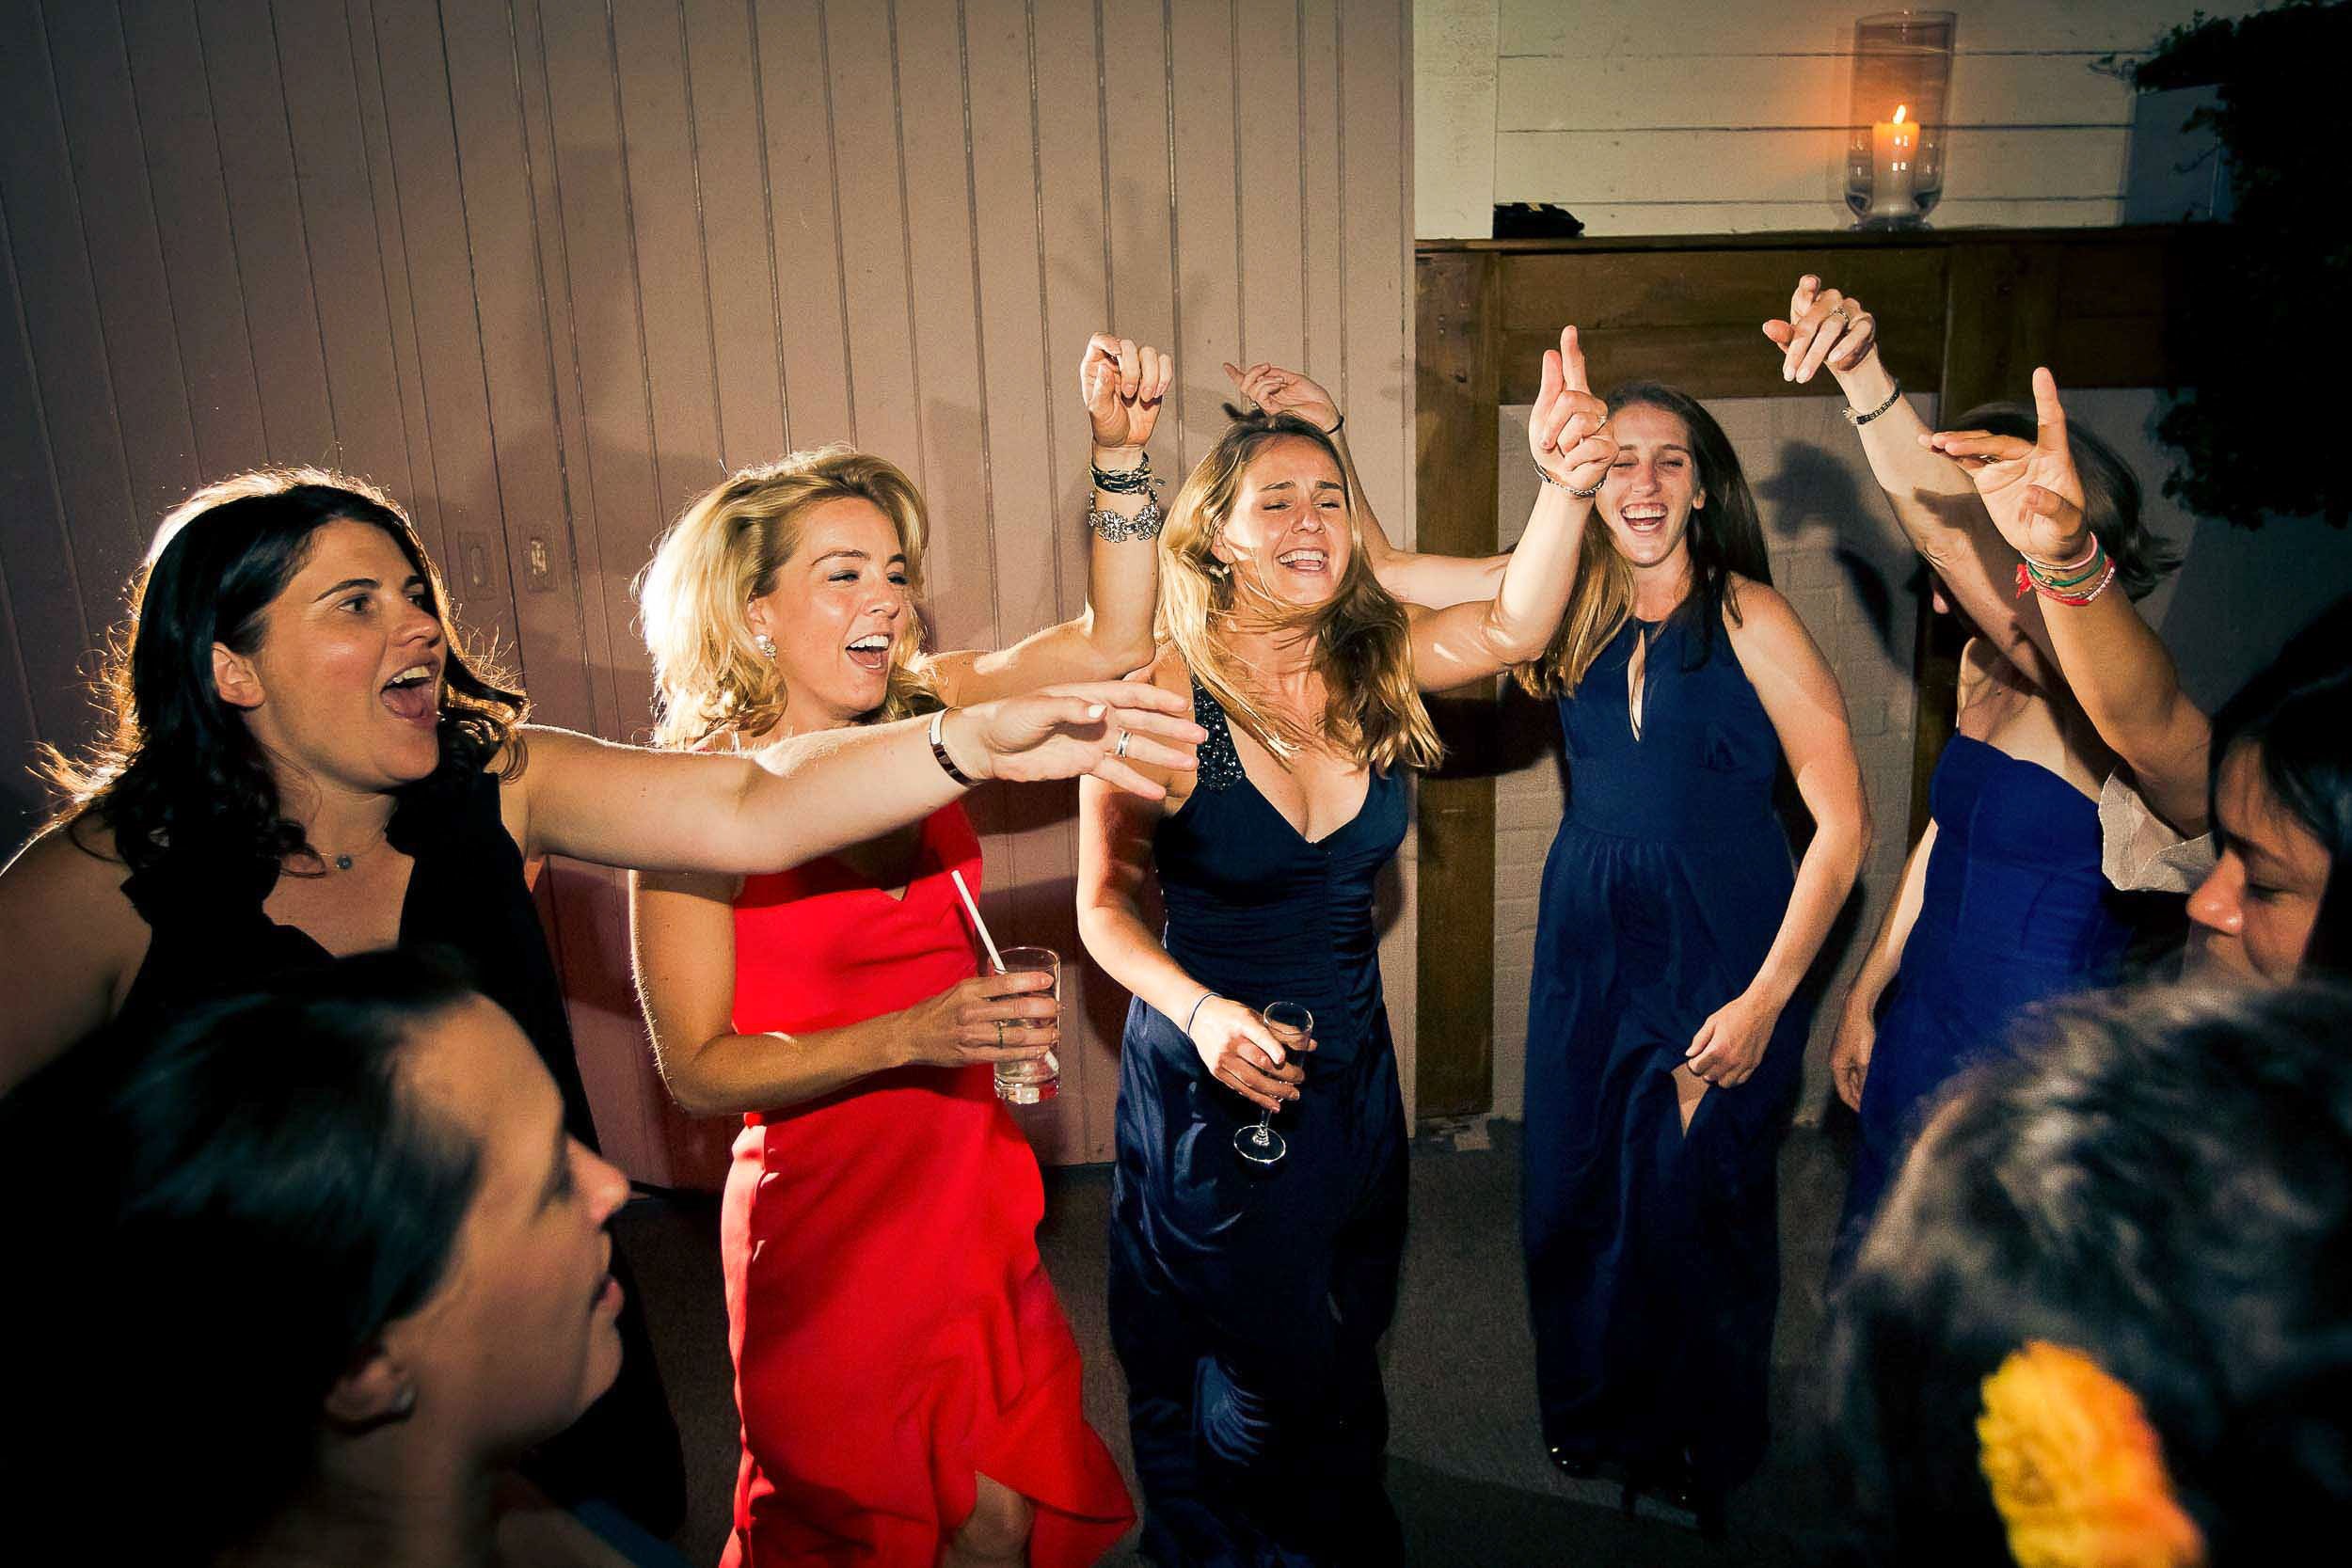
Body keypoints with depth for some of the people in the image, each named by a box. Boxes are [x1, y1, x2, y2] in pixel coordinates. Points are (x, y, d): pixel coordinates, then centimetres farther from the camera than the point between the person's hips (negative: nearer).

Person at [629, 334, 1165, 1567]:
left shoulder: (919, 717, -1)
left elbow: (1112, 642, -3)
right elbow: (697, 1068, -15)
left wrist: (1121, 450, -15)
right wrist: (913, 1034, -26)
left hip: (973, 1198, 5)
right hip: (828, 1223, -4)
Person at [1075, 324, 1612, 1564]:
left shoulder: (1374, 663, -7)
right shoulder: (1163, 695, -19)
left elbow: (1514, 626, -25)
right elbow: (1105, 901, -13)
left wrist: (1564, 485, -41)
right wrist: (1198, 1009, -29)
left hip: (1352, 1068, 5)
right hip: (1209, 1083, -4)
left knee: (1342, 1358, 26)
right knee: (1257, 1380, 13)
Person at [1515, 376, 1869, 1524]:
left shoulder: (1747, 616, -11)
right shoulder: (1576, 616, 2)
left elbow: (1843, 823, -12)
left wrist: (1766, 998, -15)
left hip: (1720, 953, -4)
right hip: (1590, 944, 4)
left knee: (1697, 1204, 7)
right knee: (1576, 1191, 13)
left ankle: (1696, 1451, 34)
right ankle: (1594, 1415, 40)